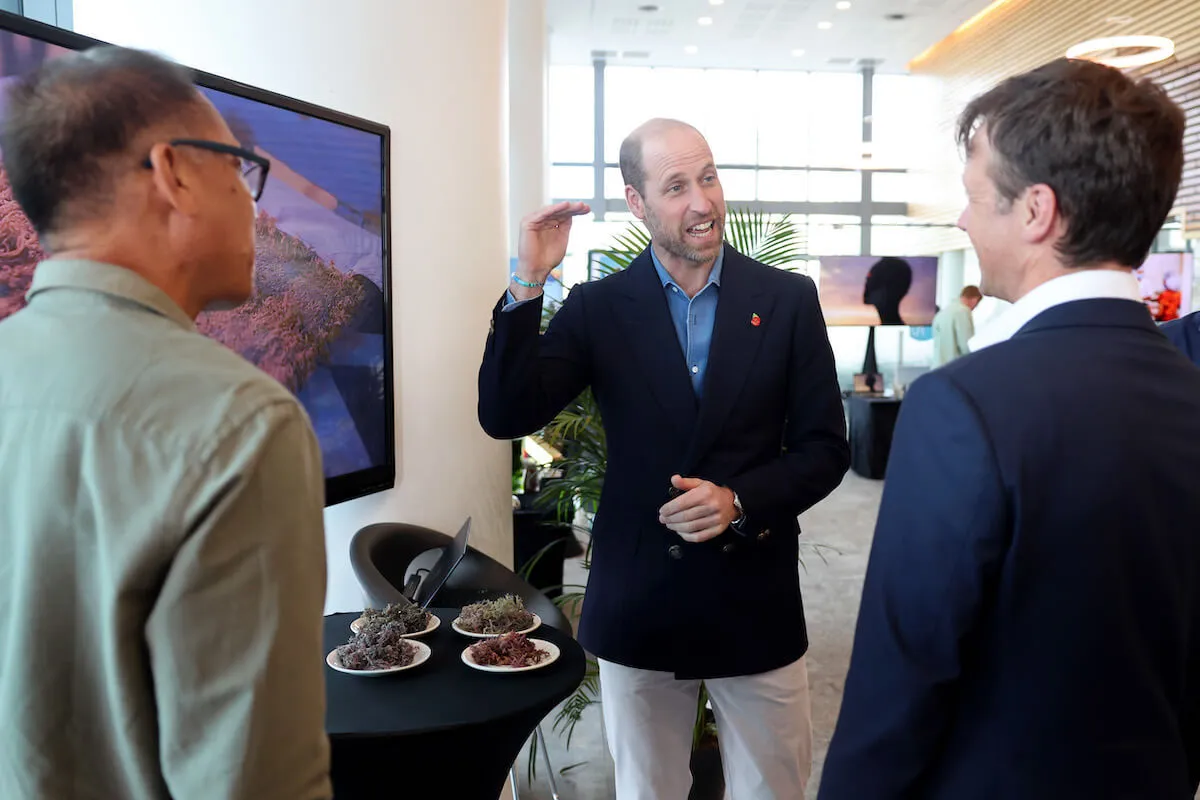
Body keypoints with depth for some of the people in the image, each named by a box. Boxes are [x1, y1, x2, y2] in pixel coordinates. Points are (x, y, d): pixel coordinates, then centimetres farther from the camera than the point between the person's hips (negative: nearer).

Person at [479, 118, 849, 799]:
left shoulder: (788, 299, -3)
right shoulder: (598, 307, -3)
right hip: (637, 607, 0)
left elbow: (826, 448, -2)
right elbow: (506, 417, -11)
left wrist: (740, 501, -18)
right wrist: (527, 286, -19)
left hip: (757, 601, 0)